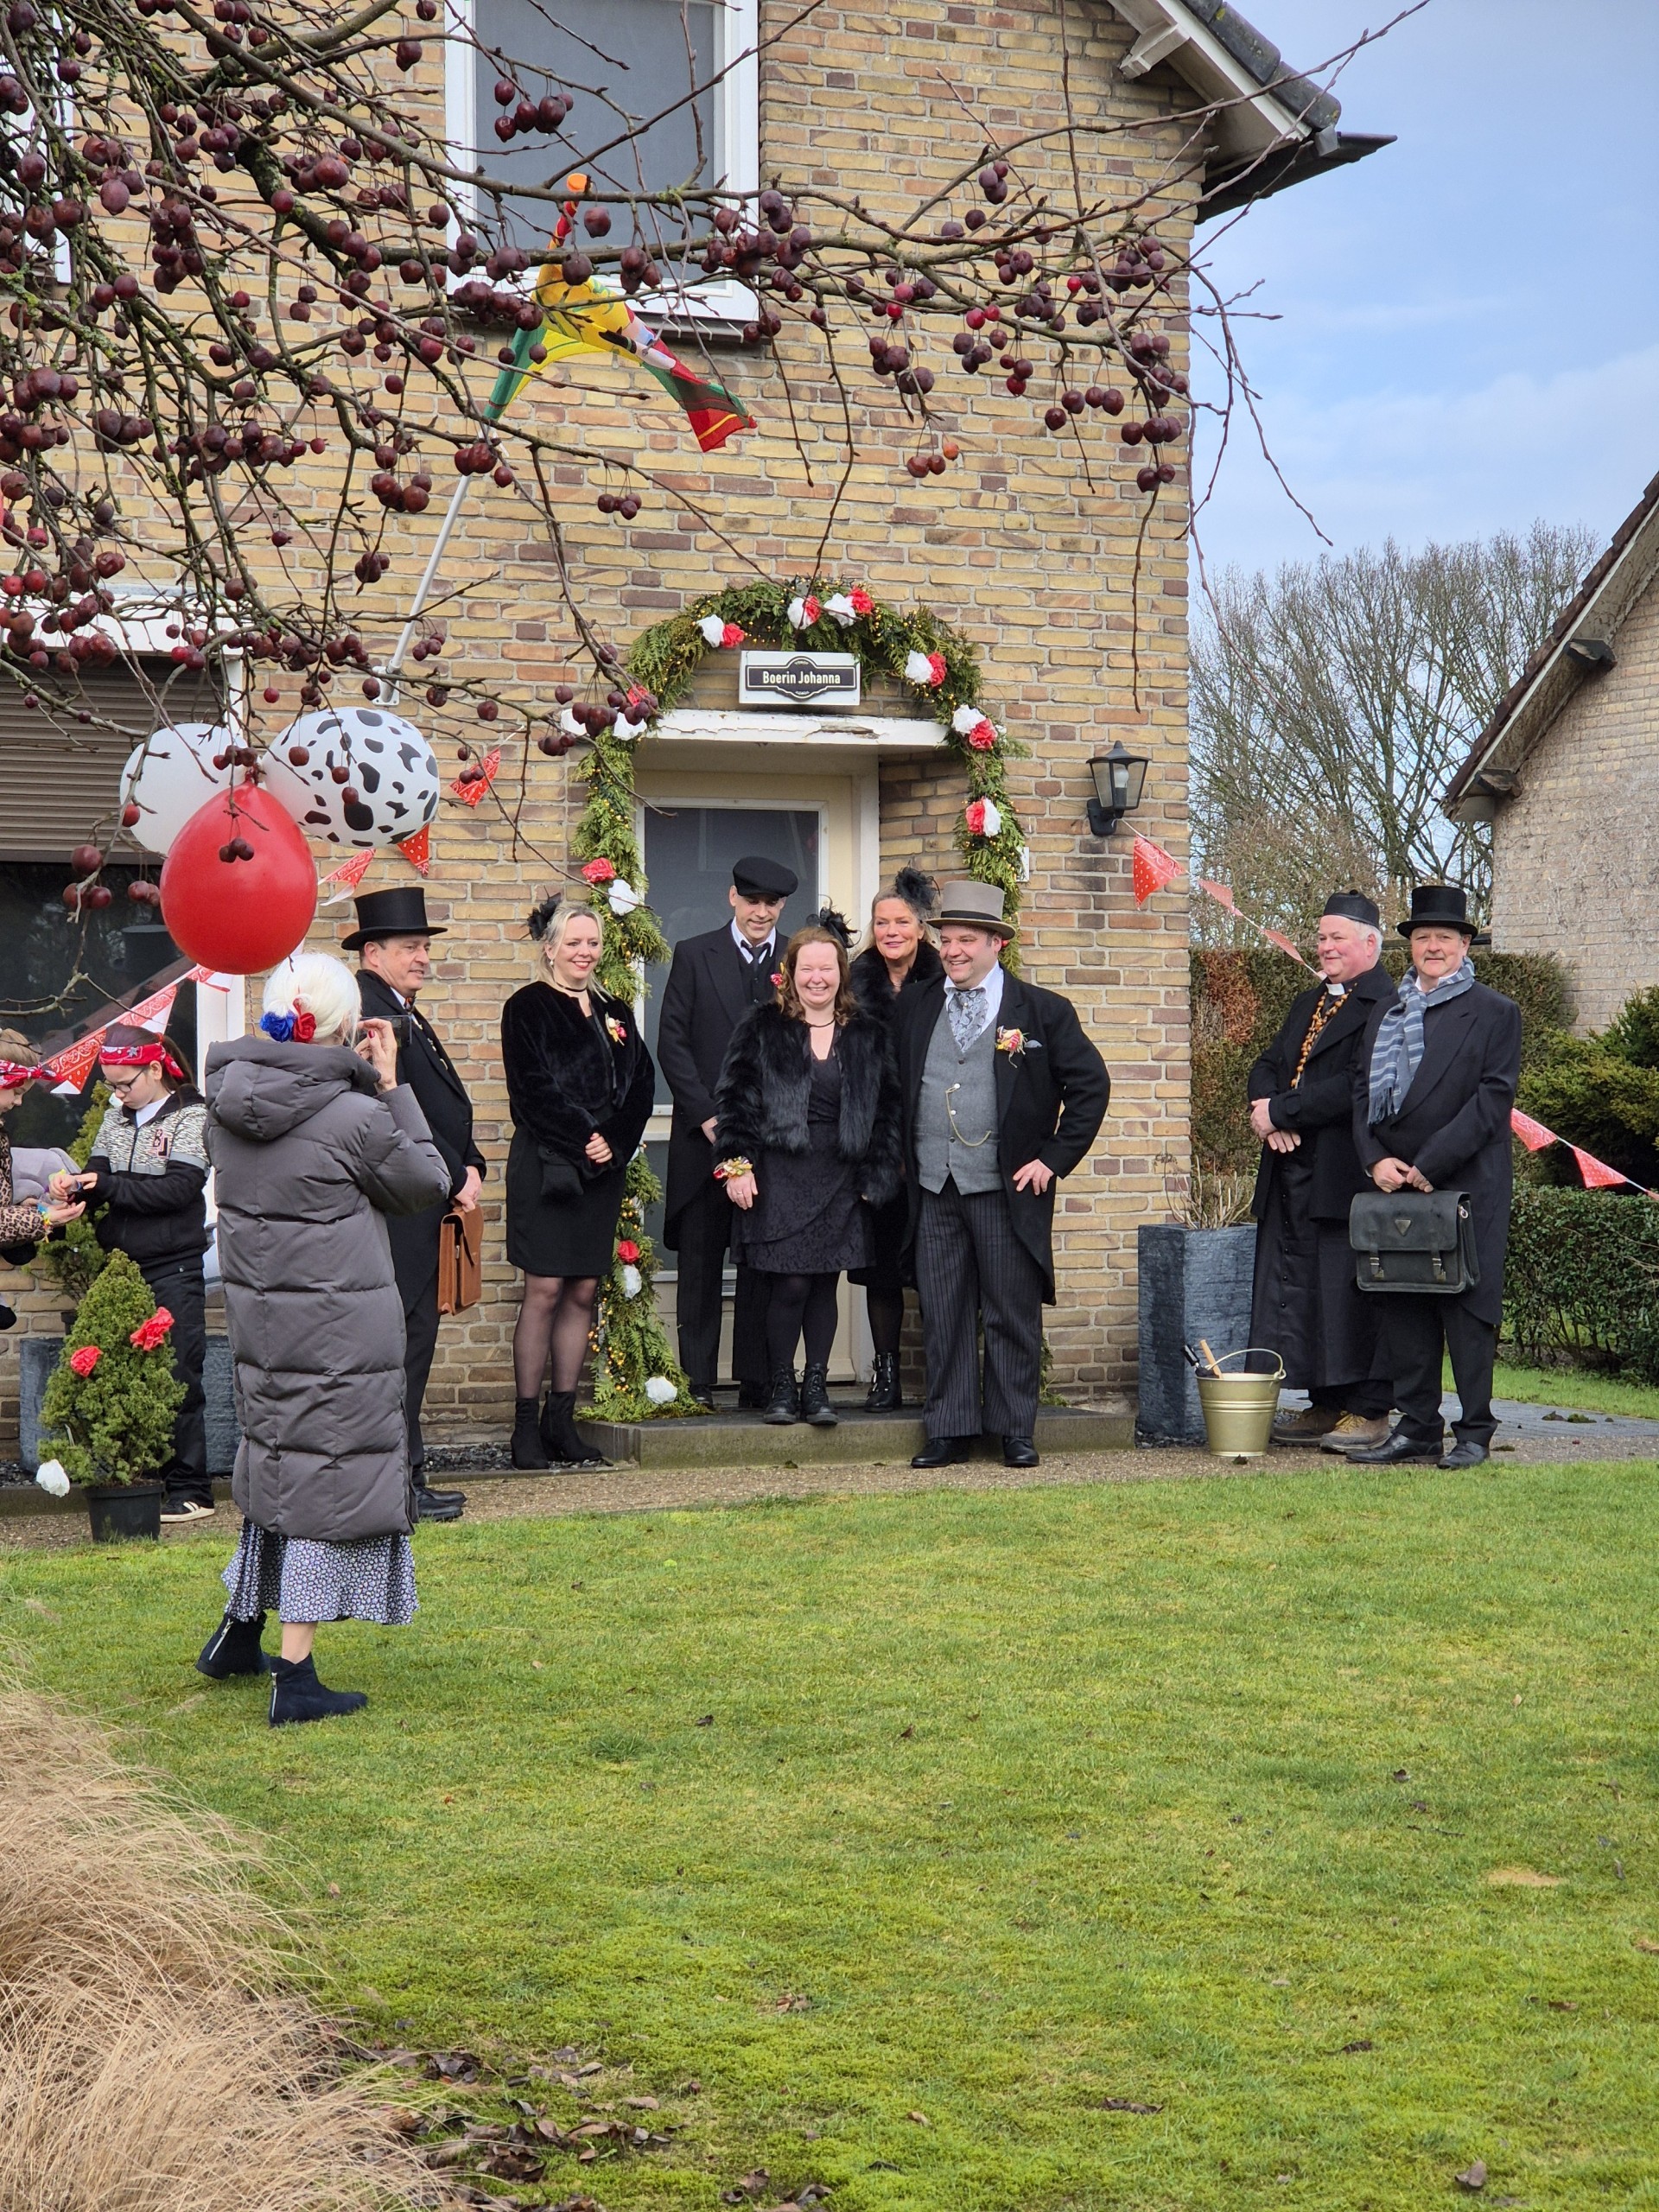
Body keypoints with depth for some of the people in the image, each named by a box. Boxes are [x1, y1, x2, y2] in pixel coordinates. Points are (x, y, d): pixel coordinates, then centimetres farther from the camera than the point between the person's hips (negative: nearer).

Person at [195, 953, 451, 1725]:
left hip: (256, 1312, 7)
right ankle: (295, 1677, 4)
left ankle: (238, 1634, 34)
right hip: (338, 1325, -7)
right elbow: (427, 1182, -4)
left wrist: (352, 1079, 8)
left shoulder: (226, 1101, -2)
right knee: (325, 1484, 1)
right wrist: (390, 1088, -1)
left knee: (276, 1466, 23)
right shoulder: (354, 1118, -19)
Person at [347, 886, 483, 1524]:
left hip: (421, 1204, 11)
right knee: (402, 1338, -8)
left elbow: (443, 1105, 21)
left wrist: (470, 1165, 6)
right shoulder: (369, 1011, -13)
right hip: (395, 1207, -11)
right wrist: (455, 1177, -14)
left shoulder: (405, 1014, 20)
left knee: (412, 1337, 12)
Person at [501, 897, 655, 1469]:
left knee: (583, 1293, 5)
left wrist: (614, 1143, -7)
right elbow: (535, 1090, -10)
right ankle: (527, 1426, -2)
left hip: (605, 1166, 5)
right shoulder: (527, 1009, -1)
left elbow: (641, 1086, 8)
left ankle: (562, 1420, 10)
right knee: (544, 1291, -7)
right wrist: (583, 1142, -14)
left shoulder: (615, 1014, 16)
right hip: (545, 1164, -5)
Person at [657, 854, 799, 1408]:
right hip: (706, 1134, -1)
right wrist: (706, 1114, -9)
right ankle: (697, 1382, 8)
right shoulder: (694, 956, 5)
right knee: (700, 1262, 4)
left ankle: (757, 1380, 9)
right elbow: (673, 1043, 0)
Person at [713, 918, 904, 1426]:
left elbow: (887, 1110, 9)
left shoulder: (868, 1036, 9)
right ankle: (781, 1385, 7)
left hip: (840, 1179, 2)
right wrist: (736, 1164, -7)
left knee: (824, 1283, 4)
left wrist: (877, 1174, 2)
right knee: (789, 1284, -7)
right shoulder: (761, 1029, 3)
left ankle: (816, 1385, 14)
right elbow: (735, 1098, 1)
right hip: (779, 1175, -2)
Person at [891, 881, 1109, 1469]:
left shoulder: (1043, 1012, 1)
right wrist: (902, 1156, 8)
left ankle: (1015, 1431, 11)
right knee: (942, 1316, 4)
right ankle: (949, 1430, 10)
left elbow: (1090, 1085, 2)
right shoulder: (911, 1010, 11)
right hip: (933, 1189, 3)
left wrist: (1054, 1157, -3)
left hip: (1008, 1189, -3)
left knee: (1013, 1315, 2)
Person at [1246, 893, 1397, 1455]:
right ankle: (1325, 1406, 20)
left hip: (1349, 1178, -9)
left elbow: (1356, 1087, -21)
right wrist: (1266, 1110, -5)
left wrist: (1281, 1112, -16)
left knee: (1351, 1296, -5)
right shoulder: (1308, 1004, 20)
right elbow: (1267, 1066, 17)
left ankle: (1368, 1413, 2)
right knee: (1298, 1294, 11)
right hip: (1292, 1175, 9)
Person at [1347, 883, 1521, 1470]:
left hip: (1468, 1186, -5)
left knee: (1468, 1310, -3)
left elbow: (1493, 1099, -8)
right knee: (1402, 1307, 5)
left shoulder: (1496, 1013, 0)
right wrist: (1375, 1158, -5)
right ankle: (1417, 1427, 12)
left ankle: (1474, 1432, 4)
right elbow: (1363, 1093, 13)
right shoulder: (1384, 1014, 17)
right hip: (1395, 1184, 5)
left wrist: (1430, 1165, -14)